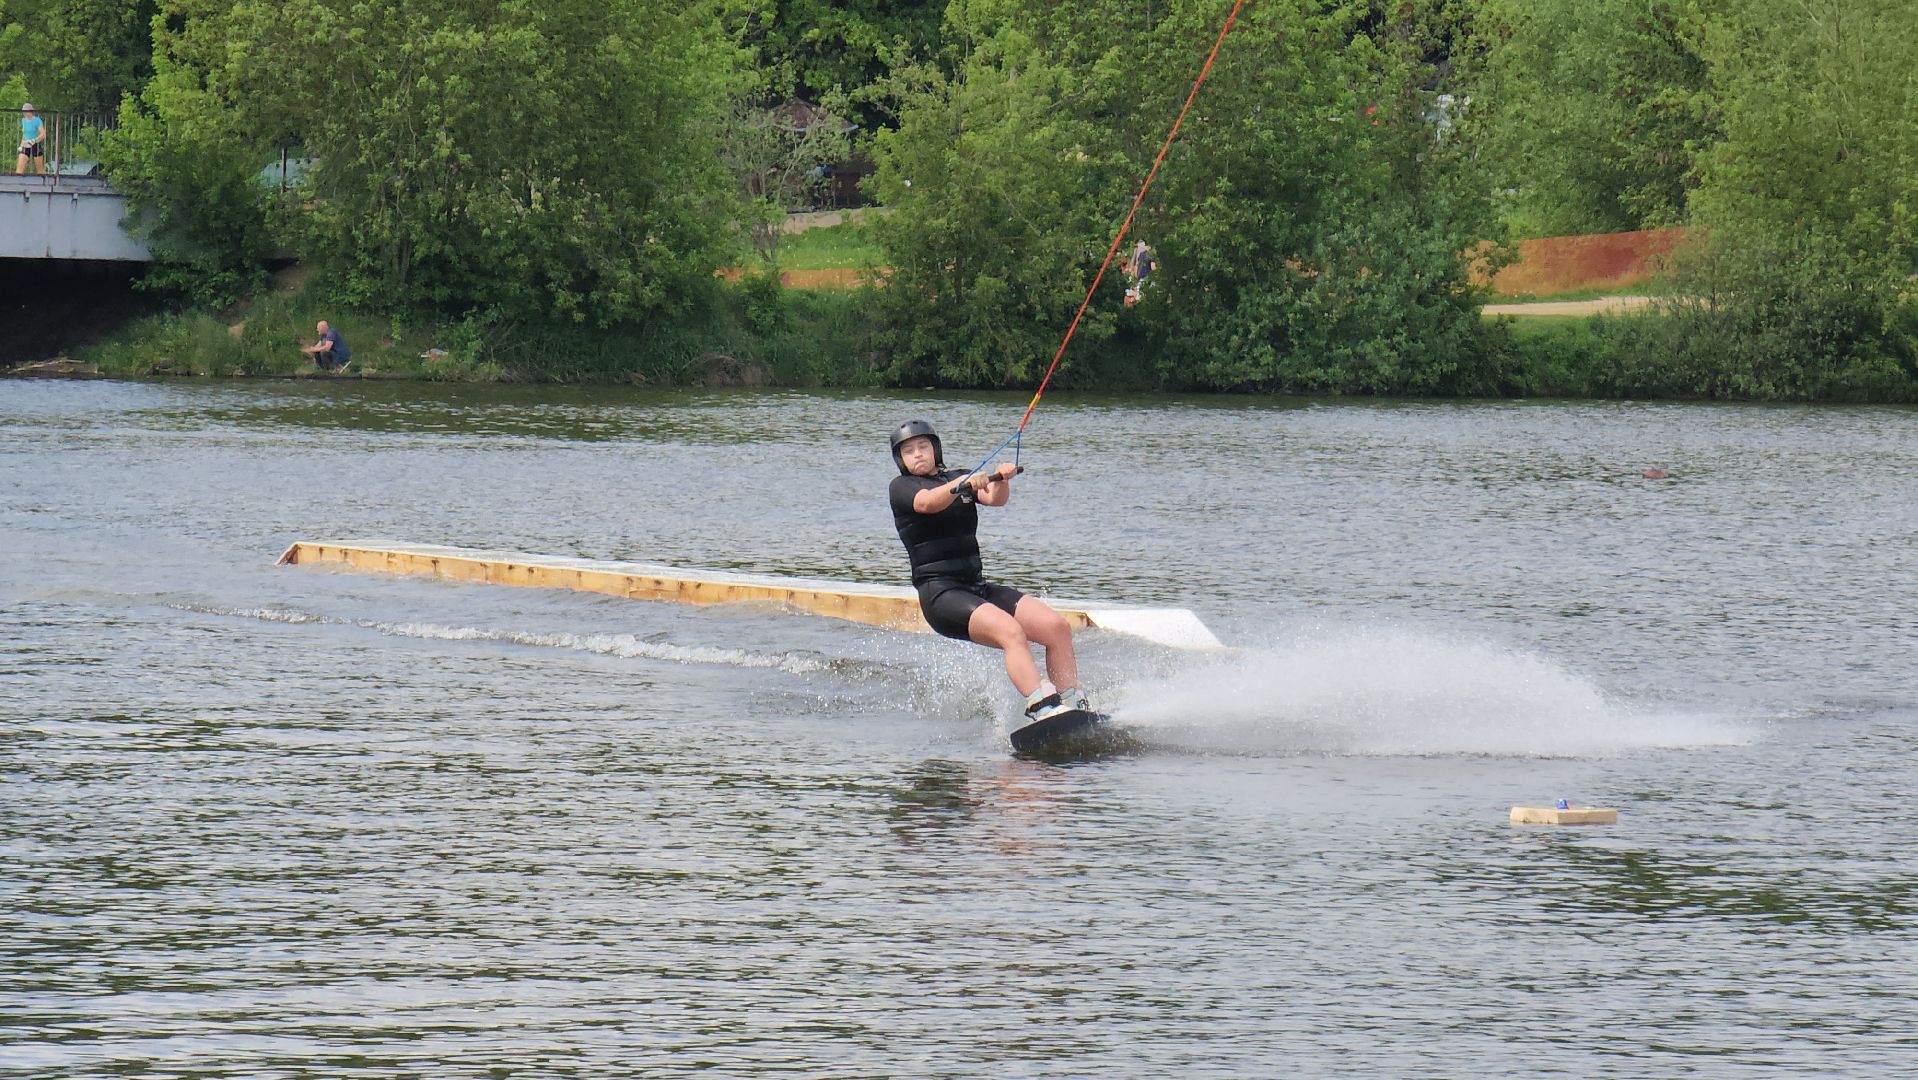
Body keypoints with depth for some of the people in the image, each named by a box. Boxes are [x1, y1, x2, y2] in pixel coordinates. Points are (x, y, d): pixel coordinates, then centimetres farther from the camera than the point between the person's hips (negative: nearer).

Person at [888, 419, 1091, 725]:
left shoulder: (960, 478, 19)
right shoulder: (902, 487, 5)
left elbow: (995, 499, -1)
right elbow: (927, 503, -19)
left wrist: (1001, 482, -24)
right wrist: (961, 486, -37)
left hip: (977, 586, 6)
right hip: (940, 593, -6)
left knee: (1057, 627, -9)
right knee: (1011, 632, -30)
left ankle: (1076, 707, -7)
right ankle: (1044, 709, -42)